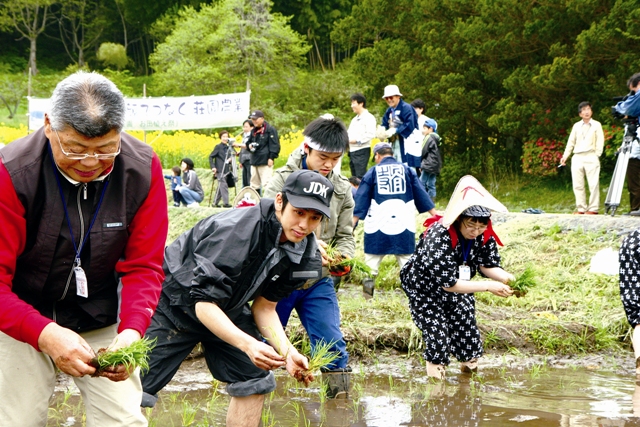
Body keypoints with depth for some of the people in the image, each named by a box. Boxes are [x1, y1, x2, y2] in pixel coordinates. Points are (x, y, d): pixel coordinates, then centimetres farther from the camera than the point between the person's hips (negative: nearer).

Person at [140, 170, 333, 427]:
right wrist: (247, 344, -46)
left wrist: (287, 350, -20)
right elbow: (204, 303, -33)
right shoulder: (235, 230, -34)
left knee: (255, 381, 2)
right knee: (135, 391, -15)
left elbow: (264, 307, -2)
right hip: (173, 306, -7)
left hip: (228, 311, 7)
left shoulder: (303, 251, -10)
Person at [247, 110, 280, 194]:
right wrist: (249, 145, 5)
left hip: (265, 162, -8)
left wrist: (271, 158, -16)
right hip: (254, 161, 8)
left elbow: (274, 145, -10)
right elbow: (248, 142, 30)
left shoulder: (270, 129, -5)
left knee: (266, 184, -13)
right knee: (254, 184, 11)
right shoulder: (254, 131, 19)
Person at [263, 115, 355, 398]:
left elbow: (345, 235, 6)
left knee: (332, 343, -3)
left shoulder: (342, 189, 4)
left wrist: (344, 257, -18)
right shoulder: (283, 179, -9)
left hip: (319, 281, 3)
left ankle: (341, 396, 8)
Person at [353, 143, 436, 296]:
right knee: (406, 256, 8)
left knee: (372, 256, 8)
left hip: (378, 223, -1)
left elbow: (361, 199, 3)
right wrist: (436, 216, 12)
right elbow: (421, 194, 8)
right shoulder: (407, 170, 8)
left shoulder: (372, 172, 5)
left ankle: (369, 284, 2)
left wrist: (352, 222, 4)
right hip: (404, 223, 1)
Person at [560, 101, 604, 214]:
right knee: (578, 185, 0)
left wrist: (597, 154, -9)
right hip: (577, 157, 4)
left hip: (591, 157, -4)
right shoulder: (576, 126, 16)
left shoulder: (596, 125, 7)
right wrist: (565, 156, 9)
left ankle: (593, 209, -8)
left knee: (593, 184, -8)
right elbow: (571, 142, 17)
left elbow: (600, 141, 2)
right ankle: (581, 209, 3)